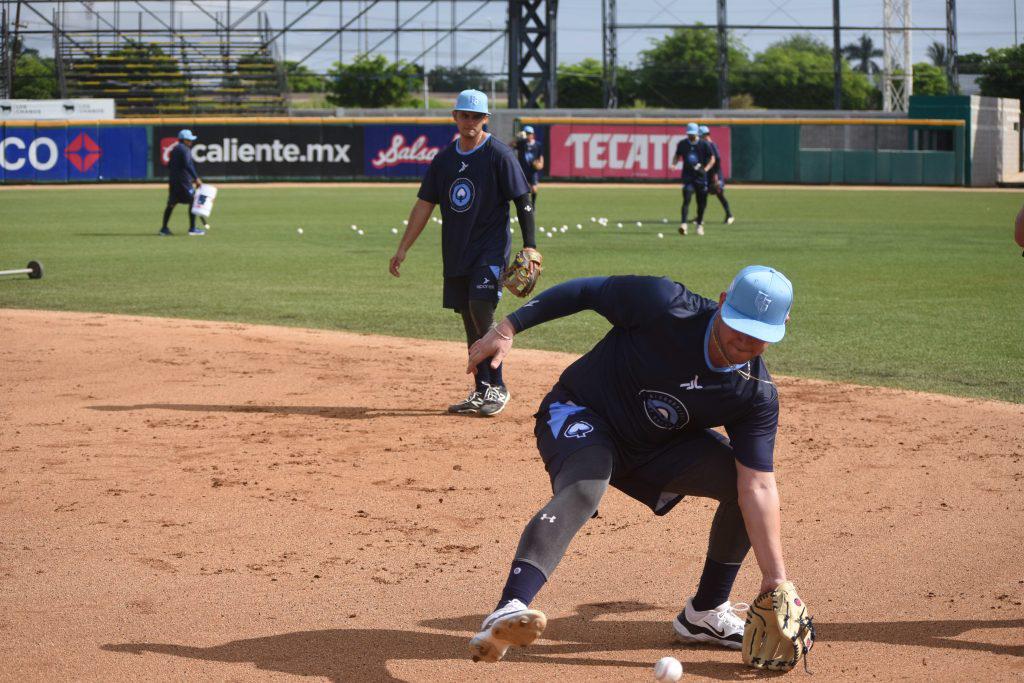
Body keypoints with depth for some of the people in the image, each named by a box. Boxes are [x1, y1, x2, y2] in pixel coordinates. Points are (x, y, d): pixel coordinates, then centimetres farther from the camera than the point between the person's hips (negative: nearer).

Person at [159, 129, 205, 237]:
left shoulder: (174, 149, 17)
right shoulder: (185, 149, -10)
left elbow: (169, 165, 22)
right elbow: (188, 165, -21)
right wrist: (196, 178, -22)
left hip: (172, 179, 9)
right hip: (184, 179, -9)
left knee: (171, 203, 11)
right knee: (192, 201, -4)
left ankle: (164, 228, 10)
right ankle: (192, 229, -6)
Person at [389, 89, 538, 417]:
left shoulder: (499, 154, -7)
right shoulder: (445, 158, 10)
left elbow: (523, 202, -9)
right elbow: (424, 204, 14)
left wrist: (530, 249, -17)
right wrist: (403, 249, 9)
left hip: (491, 248, -6)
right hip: (456, 252, 6)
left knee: (480, 308, -18)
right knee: (470, 320, 7)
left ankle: (497, 388, -8)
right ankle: (482, 393, 13)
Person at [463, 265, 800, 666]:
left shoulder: (758, 396, -17)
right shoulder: (662, 304, -28)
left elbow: (758, 488, -19)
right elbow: (587, 291, -14)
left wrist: (775, 579, -27)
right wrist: (508, 328, -16)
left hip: (659, 447, 5)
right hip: (581, 415, -5)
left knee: (742, 481, -8)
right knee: (583, 489, -35)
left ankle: (705, 614, 10)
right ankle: (508, 611, -51)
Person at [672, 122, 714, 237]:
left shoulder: (704, 145, -2)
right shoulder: (682, 144, 2)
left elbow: (712, 159, 3)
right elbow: (677, 156, 15)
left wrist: (705, 169, -13)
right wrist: (673, 164, -6)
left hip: (701, 177, 0)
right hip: (687, 176, 0)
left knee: (702, 202, 7)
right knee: (686, 199, -17)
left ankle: (699, 224, 27)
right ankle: (683, 224, -24)